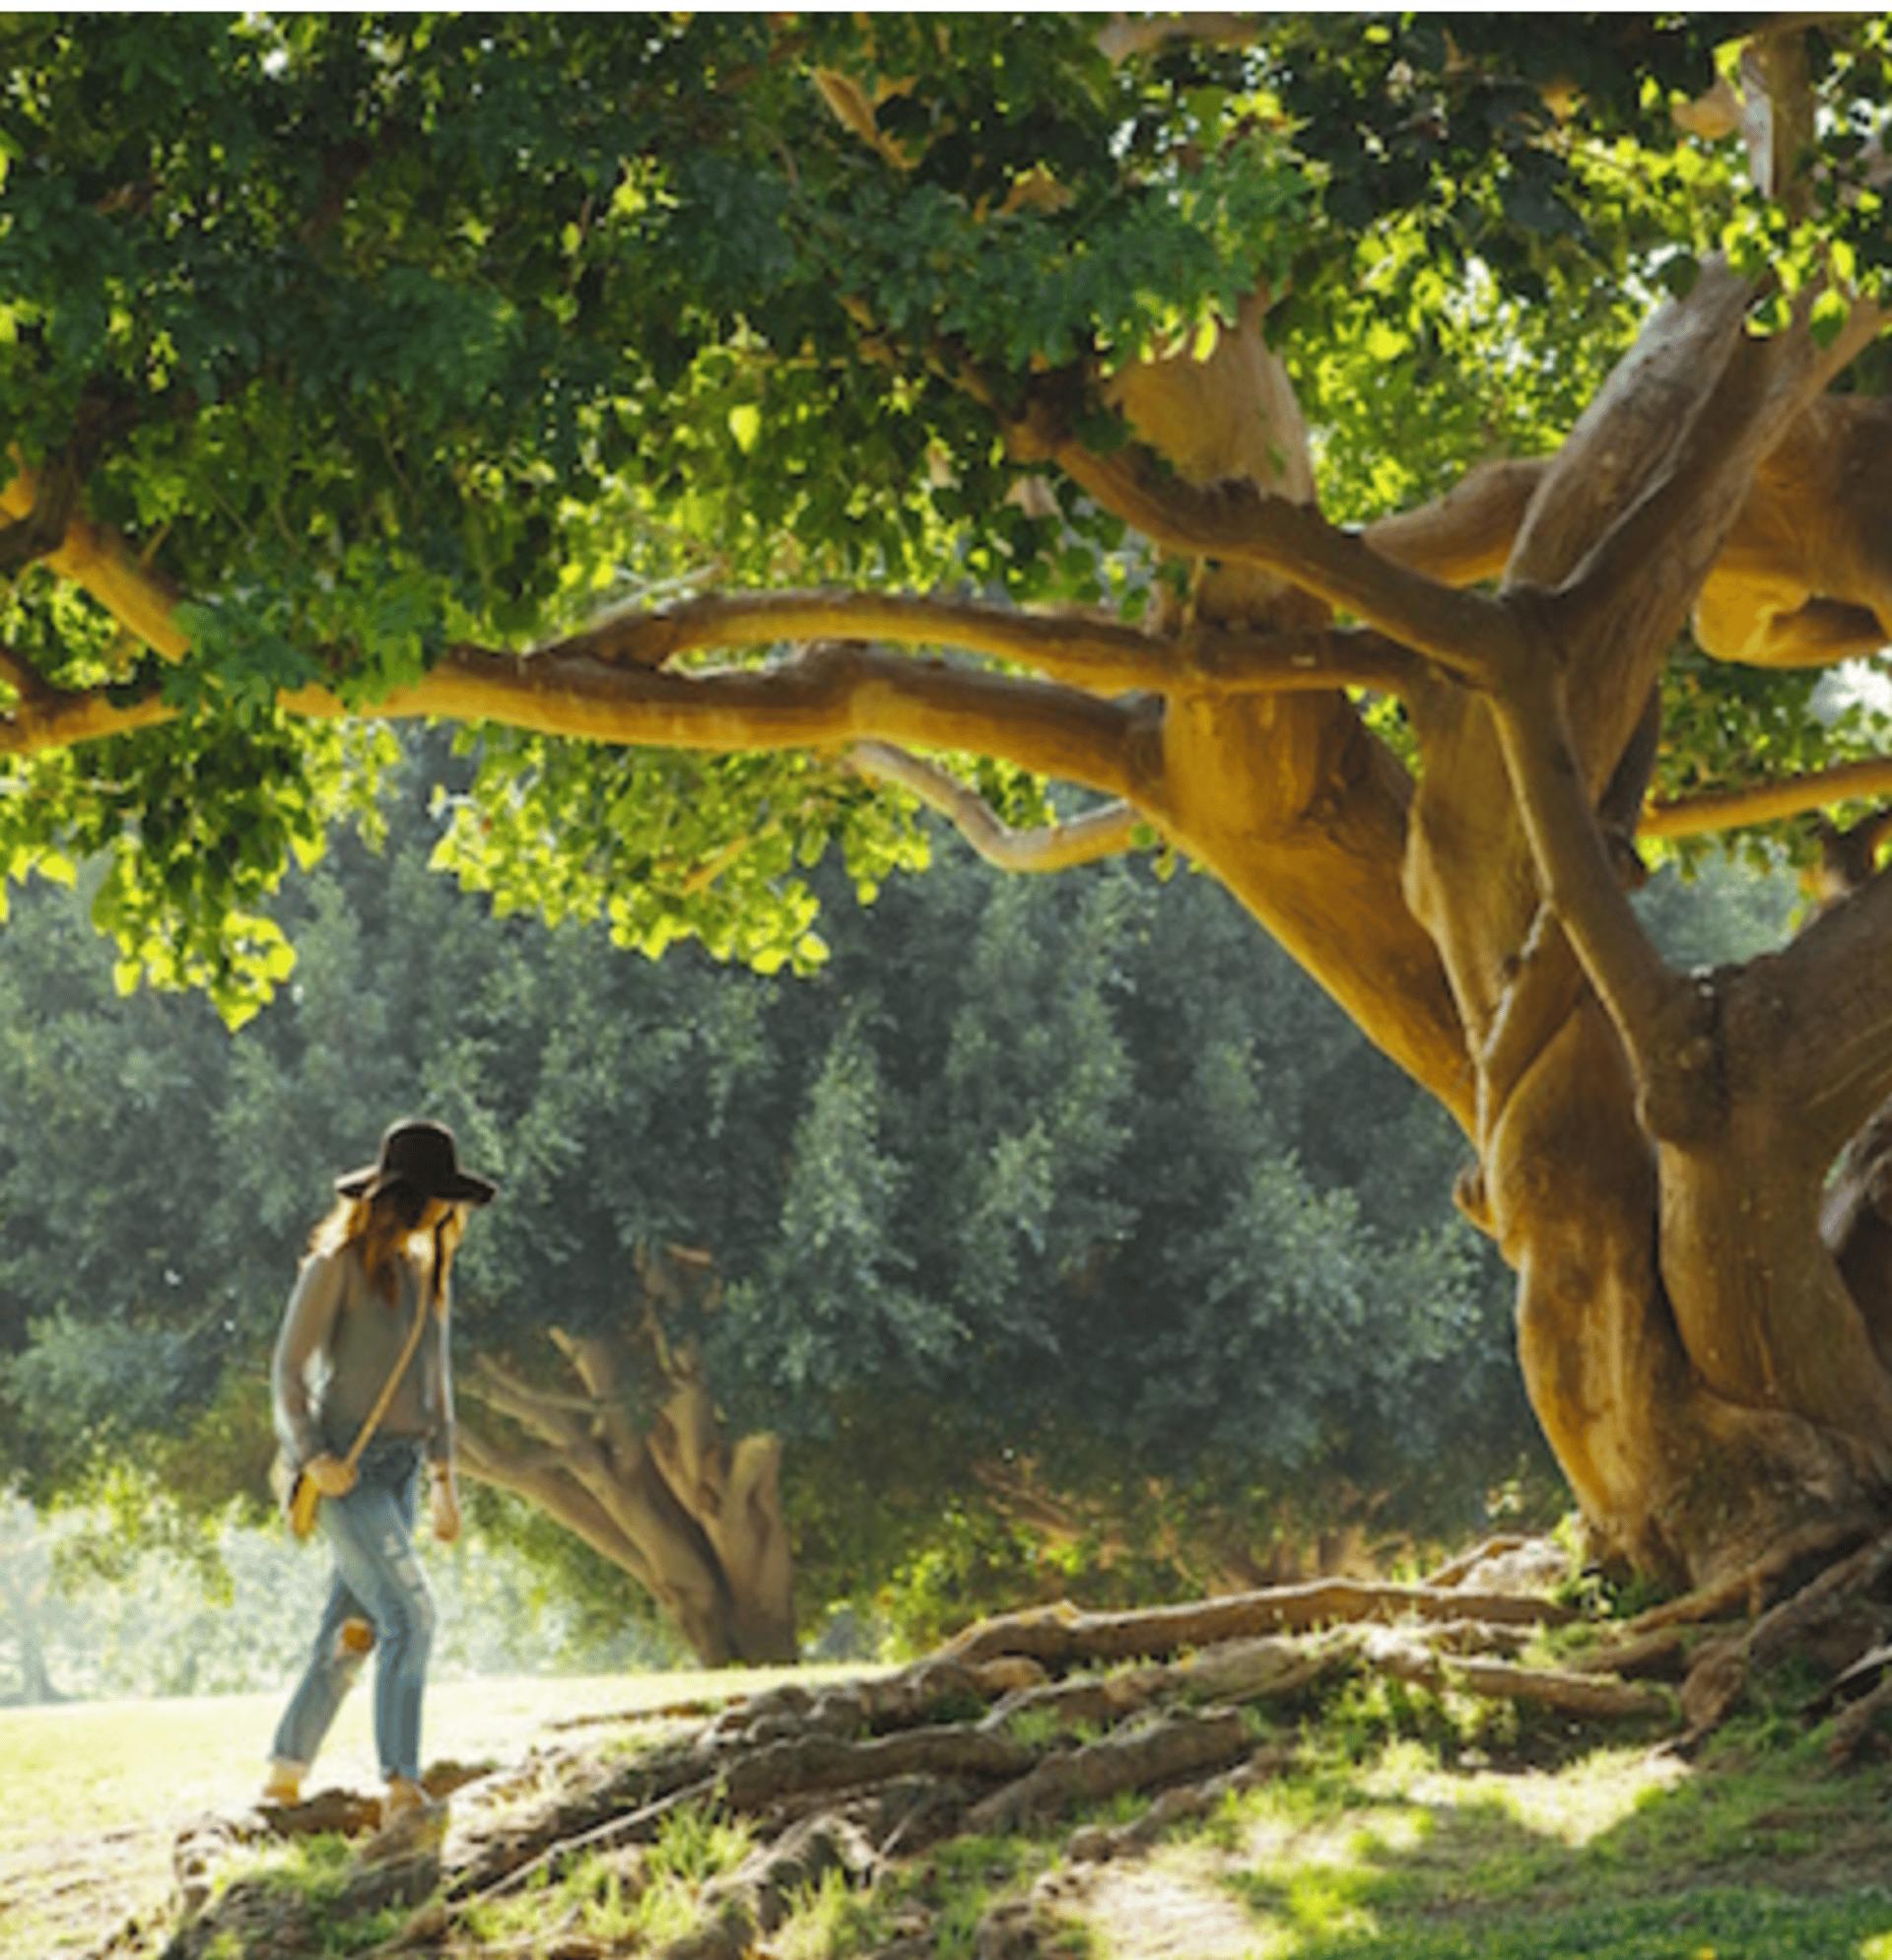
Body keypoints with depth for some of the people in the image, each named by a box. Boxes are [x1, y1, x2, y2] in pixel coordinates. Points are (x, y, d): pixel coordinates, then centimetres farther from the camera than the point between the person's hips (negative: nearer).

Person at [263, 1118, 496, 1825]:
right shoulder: (339, 1264, -9)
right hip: (344, 1469, -7)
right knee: (409, 1615, -18)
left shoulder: (424, 1270, 13)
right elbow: (289, 1367, -8)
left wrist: (444, 1477, 16)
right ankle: (400, 1788, -20)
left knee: (350, 1632, 8)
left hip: (400, 1471, 7)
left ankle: (283, 1778, 18)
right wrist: (310, 1454, -19)